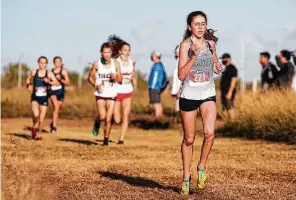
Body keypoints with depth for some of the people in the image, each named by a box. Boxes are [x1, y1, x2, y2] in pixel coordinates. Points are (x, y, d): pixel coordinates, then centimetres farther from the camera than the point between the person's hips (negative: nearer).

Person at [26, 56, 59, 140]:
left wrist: (49, 82, -24)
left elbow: (57, 83, -8)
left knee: (41, 120, 2)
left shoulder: (49, 73, -3)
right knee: (36, 114, -25)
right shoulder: (33, 72, 0)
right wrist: (29, 85, 0)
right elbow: (28, 79, 19)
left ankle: (38, 134, 27)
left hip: (44, 99, 0)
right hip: (35, 98, 0)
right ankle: (34, 127, 6)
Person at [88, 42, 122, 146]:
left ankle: (106, 139, 15)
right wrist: (96, 85, -14)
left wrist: (115, 78, -17)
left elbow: (120, 80, 5)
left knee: (108, 119, -2)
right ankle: (97, 124, 23)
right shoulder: (97, 64, -5)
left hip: (111, 94, 1)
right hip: (100, 94, -1)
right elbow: (90, 77, 4)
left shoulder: (116, 63, -1)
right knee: (102, 117, -13)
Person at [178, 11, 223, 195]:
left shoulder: (211, 42, 4)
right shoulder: (185, 45, -8)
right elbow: (181, 75, -14)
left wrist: (217, 66, 1)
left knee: (209, 133, -19)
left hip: (208, 94, 2)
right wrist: (194, 57, -26)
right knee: (189, 138, 7)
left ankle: (202, 167, 3)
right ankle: (186, 177, 22)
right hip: (189, 95, -2)